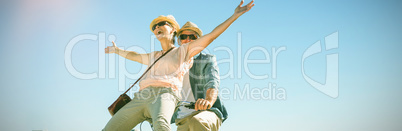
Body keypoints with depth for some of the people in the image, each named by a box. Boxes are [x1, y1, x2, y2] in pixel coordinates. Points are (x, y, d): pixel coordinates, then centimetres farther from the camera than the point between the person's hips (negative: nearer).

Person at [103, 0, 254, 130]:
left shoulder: (183, 51, 18)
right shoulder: (153, 56, 35)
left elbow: (211, 36, 12)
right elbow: (134, 56, 55)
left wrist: (235, 15, 7)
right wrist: (117, 50, 71)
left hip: (165, 95, -6)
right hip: (141, 96, 6)